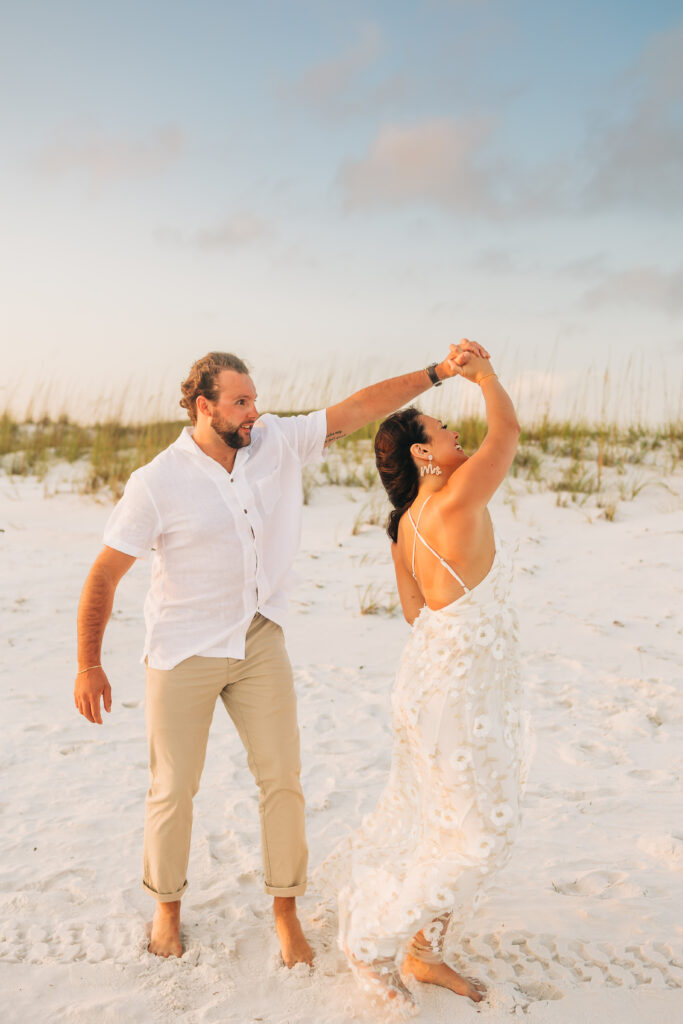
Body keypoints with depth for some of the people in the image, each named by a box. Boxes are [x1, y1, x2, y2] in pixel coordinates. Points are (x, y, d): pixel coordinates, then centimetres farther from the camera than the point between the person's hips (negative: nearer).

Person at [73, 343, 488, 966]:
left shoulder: (278, 444, -5)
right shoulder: (157, 483, -16)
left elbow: (359, 408, -6)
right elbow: (104, 576, -10)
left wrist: (438, 371, -14)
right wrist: (89, 666, -9)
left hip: (260, 644, 3)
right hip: (183, 656, -3)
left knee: (282, 780, 5)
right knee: (173, 791, 9)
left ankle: (286, 910, 26)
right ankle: (168, 905, 35)